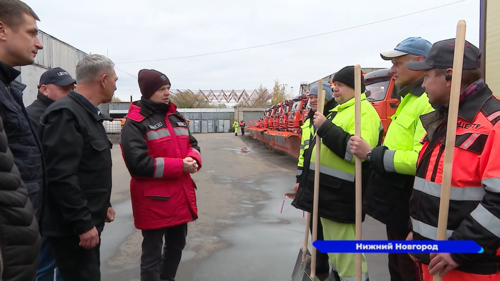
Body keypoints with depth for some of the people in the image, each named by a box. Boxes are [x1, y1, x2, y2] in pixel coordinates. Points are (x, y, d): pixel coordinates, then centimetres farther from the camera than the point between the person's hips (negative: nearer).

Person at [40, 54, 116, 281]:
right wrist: (83, 223, -22)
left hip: (87, 221, 10)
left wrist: (102, 205, 19)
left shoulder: (88, 114, 14)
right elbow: (61, 175, -25)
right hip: (72, 227, -10)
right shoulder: (66, 114, -18)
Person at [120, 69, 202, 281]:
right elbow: (138, 163, -21)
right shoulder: (135, 123, -12)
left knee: (176, 246, 23)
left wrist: (193, 159, -9)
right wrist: (179, 165, -21)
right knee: (152, 254, 7)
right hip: (153, 200, -7)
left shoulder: (176, 117, 12)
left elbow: (192, 144, 15)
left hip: (181, 195, 8)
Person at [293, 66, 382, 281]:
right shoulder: (339, 110, 17)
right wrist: (305, 181, 22)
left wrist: (325, 127, -25)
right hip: (328, 189, 10)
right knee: (333, 242, 22)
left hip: (341, 193, -10)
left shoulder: (364, 112, -14)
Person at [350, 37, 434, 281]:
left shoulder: (430, 103, -21)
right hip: (397, 204, 10)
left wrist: (371, 154, -24)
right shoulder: (409, 99, 14)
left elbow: (422, 160, -32)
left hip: (411, 210, -10)